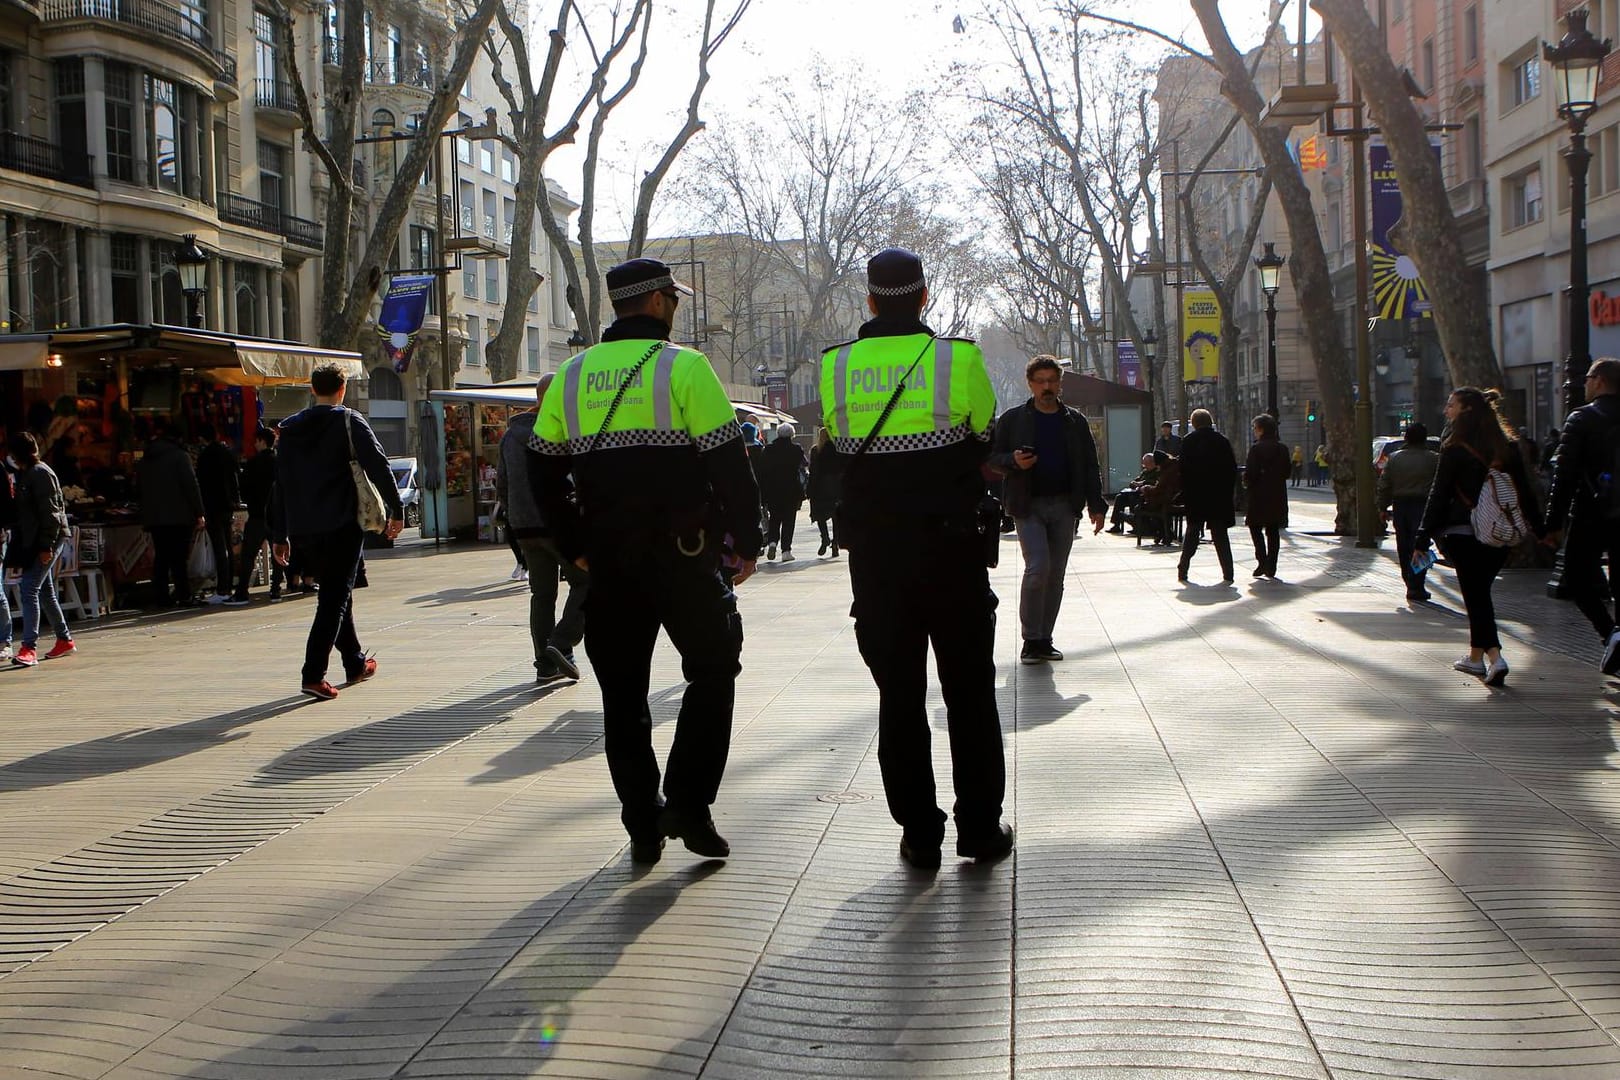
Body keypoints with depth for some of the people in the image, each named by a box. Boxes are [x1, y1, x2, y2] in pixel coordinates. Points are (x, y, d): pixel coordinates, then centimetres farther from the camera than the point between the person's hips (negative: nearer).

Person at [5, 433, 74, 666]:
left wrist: (46, 545, -22)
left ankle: (29, 647, -19)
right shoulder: (25, 474, 16)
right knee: (45, 590, 14)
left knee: (29, 588, -15)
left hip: (45, 541, -10)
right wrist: (18, 552, 17)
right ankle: (65, 640, 25)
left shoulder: (40, 473, -12)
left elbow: (50, 512, -18)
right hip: (32, 542, 10)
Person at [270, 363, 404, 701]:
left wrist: (279, 535, 16)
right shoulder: (349, 422, -4)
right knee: (335, 598, -5)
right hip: (341, 526, -6)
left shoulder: (290, 428, 12)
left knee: (335, 593, 19)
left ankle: (356, 663, 31)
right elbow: (378, 466, -12)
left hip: (304, 531, 6)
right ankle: (313, 675, -17)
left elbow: (280, 484, 12)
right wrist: (396, 510, -6)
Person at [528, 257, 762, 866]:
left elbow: (543, 476, 11)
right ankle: (688, 804, 2)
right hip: (684, 555, -4)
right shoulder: (683, 367, -6)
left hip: (608, 560, 4)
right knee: (711, 669, 11)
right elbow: (728, 463, -11)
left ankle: (643, 827, 13)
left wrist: (576, 547, 19)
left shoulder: (572, 377, 9)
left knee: (622, 692, 11)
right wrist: (746, 540, -1)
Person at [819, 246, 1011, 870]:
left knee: (899, 695, 8)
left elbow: (840, 448, 10)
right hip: (952, 551, -2)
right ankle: (980, 828, 12)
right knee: (969, 692, 8)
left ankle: (919, 834, 10)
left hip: (874, 555, 2)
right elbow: (985, 442, 7)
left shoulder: (836, 368, 1)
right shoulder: (958, 358, -5)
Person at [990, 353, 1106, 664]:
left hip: (1065, 506, 3)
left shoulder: (1075, 421, 11)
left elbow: (1090, 466, 12)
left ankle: (1044, 640, 13)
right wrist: (1014, 461, -15)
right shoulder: (1013, 419, 5)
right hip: (1029, 506, -3)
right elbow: (992, 458, 7)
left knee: (1056, 575, 5)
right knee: (1038, 568, -17)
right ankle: (1031, 639, -7)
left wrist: (1096, 505, 4)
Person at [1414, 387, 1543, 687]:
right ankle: (1475, 656, 23)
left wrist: (1423, 538, -6)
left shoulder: (1455, 448, -8)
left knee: (1475, 595, -3)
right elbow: (1525, 491, 11)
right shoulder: (1507, 446, 7)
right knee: (1480, 591, 18)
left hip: (1463, 533, -5)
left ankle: (1494, 656, -20)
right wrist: (1541, 528, 18)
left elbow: (1439, 495, -8)